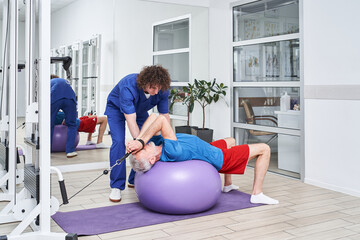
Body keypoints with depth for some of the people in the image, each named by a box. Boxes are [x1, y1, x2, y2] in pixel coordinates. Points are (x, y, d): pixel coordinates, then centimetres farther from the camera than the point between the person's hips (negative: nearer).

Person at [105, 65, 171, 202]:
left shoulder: (162, 90, -30)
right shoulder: (128, 87, -44)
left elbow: (165, 116, -22)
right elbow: (131, 119, -50)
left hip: (140, 110, 5)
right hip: (116, 108, -4)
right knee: (119, 142, -21)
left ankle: (135, 180, 12)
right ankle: (116, 186, -12)